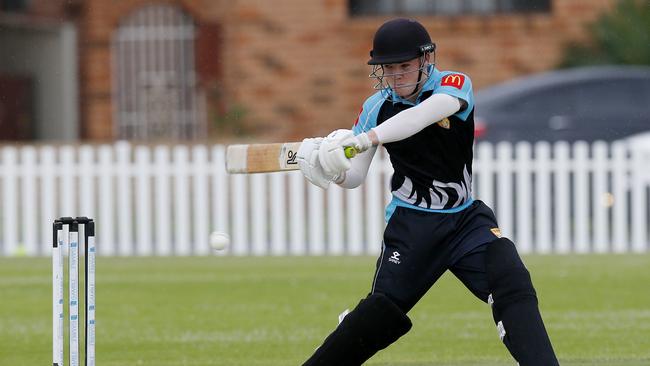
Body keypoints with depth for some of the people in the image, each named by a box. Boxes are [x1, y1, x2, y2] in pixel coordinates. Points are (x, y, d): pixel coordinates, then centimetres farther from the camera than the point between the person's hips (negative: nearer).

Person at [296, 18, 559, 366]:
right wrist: (333, 170, -29)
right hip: (411, 222, 0)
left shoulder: (455, 85, -11)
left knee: (513, 286, -18)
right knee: (380, 313, -7)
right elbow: (355, 177, -3)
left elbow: (426, 113, -35)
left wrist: (365, 139, -49)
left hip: (467, 219, 0)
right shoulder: (376, 107, -3)